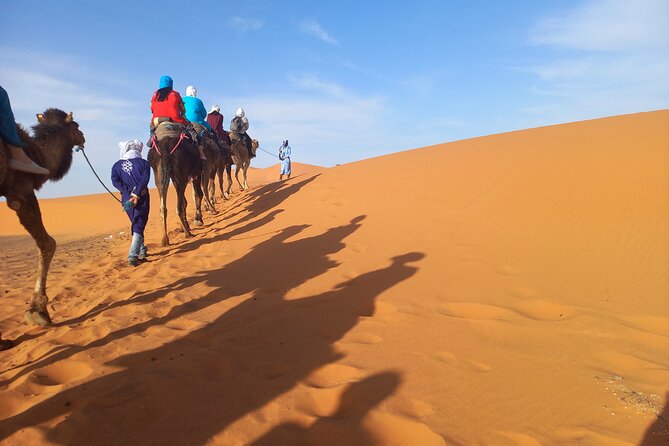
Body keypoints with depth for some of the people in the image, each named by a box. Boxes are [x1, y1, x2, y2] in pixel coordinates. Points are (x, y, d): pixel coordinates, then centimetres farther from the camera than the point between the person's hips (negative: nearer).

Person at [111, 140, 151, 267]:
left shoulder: (117, 165, 8)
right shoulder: (143, 163, 0)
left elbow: (115, 181, -5)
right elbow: (144, 180, -13)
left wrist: (129, 191, -9)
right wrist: (136, 195, -16)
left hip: (127, 199, 3)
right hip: (141, 199, -3)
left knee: (135, 224, 21)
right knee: (139, 226, -4)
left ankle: (142, 251, 33)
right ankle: (133, 256, -16)